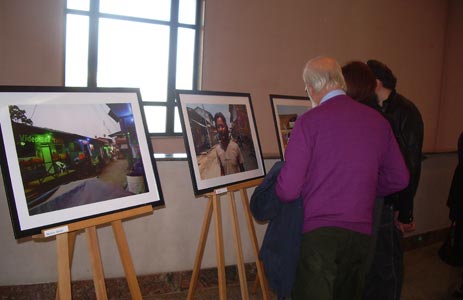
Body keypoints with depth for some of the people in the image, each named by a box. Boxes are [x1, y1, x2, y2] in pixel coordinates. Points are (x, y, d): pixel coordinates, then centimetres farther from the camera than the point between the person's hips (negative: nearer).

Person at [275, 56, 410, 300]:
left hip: (319, 231, -5)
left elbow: (288, 190, -11)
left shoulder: (309, 120, -9)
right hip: (361, 232, 6)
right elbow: (399, 179, 14)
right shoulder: (378, 121, 6)